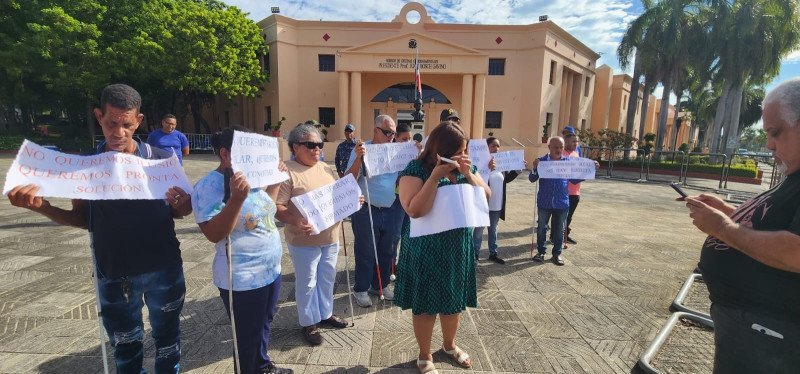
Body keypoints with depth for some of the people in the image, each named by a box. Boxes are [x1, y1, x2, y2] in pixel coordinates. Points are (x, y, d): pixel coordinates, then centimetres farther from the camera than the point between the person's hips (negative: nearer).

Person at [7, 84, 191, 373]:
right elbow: (82, 219, 5)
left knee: (168, 341, 17)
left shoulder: (162, 160, -7)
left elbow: (178, 212, 0)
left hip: (163, 269, -1)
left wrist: (182, 206, -24)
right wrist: (41, 207, -13)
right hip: (114, 276, 1)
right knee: (125, 349, 18)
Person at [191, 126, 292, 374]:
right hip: (243, 279, -8)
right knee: (248, 336, 11)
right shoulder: (209, 186, -18)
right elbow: (214, 234, -26)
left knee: (264, 325, 26)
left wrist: (277, 179, 9)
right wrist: (237, 198, -36)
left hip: (271, 270, 8)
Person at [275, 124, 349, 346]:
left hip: (330, 237, 7)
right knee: (307, 282, 7)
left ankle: (325, 314, 38)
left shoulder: (326, 169, 9)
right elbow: (277, 206, -18)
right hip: (304, 240, -7)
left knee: (327, 278, 19)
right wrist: (295, 221, -33)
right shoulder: (287, 171, -14)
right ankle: (309, 323, 25)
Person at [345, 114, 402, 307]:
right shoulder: (362, 150, -9)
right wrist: (358, 158, -28)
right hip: (366, 210, -5)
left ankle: (380, 284, 34)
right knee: (366, 252, 6)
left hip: (392, 210, 5)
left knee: (386, 251, 16)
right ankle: (361, 289, 23)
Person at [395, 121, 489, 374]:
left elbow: (486, 197, 1)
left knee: (455, 301, 20)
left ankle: (449, 345, 46)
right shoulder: (416, 169, -15)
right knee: (425, 305, 9)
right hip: (425, 250, -5)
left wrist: (468, 174, -14)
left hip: (458, 247, 6)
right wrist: (436, 176, -28)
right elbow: (415, 210, -25)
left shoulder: (465, 168, 3)